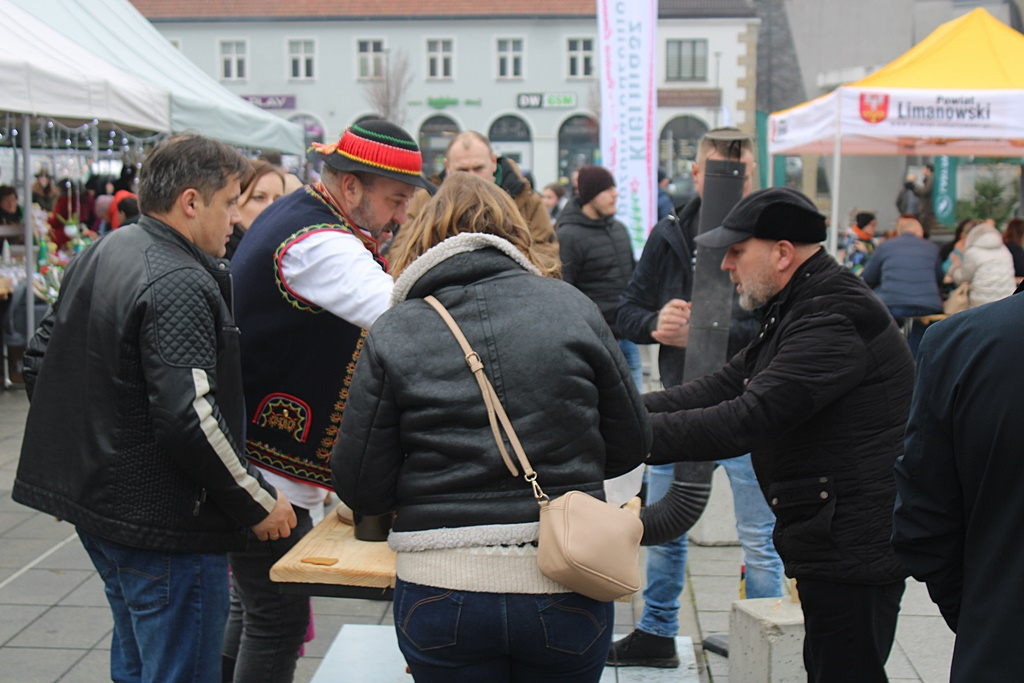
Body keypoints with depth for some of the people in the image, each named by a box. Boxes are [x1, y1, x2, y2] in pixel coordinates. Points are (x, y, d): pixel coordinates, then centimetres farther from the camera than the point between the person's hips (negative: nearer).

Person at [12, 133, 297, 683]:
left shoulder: (98, 256, 9)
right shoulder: (179, 285, -21)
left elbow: (39, 359, 17)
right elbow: (192, 418, -28)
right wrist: (258, 502, -17)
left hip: (95, 501, 10)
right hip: (164, 524, -10)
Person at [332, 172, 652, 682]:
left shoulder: (392, 334, -3)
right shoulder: (570, 307, 0)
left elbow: (361, 489, -3)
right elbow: (631, 444, 7)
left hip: (442, 592, -1)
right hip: (566, 591, 2)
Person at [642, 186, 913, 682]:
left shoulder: (836, 321, -21)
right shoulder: (794, 313, 15)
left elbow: (747, 420, -28)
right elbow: (721, 389, 10)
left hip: (854, 552, -11)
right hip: (834, 545, 11)